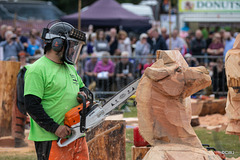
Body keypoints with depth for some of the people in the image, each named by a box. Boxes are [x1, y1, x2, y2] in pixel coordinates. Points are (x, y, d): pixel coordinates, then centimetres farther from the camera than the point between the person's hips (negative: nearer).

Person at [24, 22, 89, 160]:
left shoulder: (70, 68, 18)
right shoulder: (38, 70, -10)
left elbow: (81, 87, 31)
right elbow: (32, 105, -16)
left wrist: (83, 95, 5)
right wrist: (55, 128, -19)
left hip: (78, 137, 9)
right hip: (52, 140, -8)